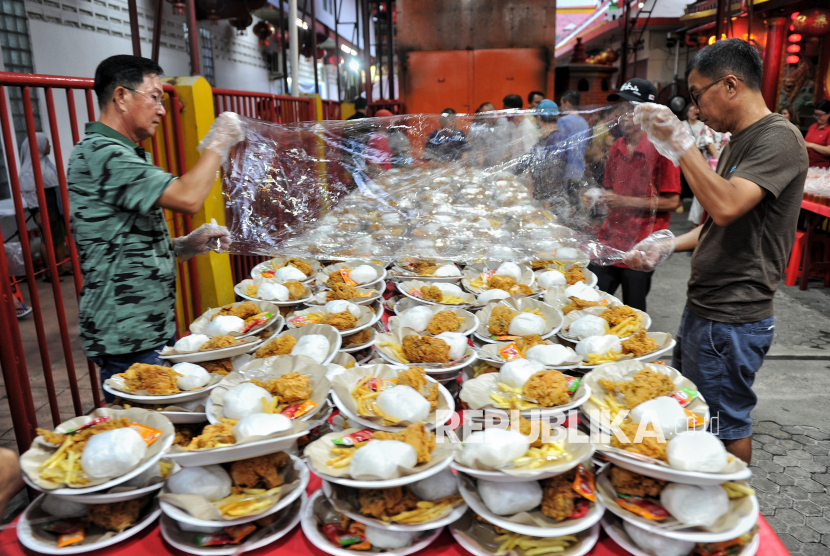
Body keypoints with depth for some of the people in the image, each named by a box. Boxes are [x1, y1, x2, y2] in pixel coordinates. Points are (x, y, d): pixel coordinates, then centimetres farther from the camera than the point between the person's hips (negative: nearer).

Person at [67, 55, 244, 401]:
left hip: (151, 328, 10)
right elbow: (187, 198, -28)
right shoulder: (100, 153, -16)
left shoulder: (116, 153, 18)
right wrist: (218, 143, -12)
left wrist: (183, 245, 6)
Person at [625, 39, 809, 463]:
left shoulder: (778, 138, -16)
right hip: (704, 309, 10)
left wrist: (680, 143, -27)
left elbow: (727, 207, -32)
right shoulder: (738, 142, 14)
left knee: (724, 425, 4)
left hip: (732, 320, -10)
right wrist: (671, 244, 6)